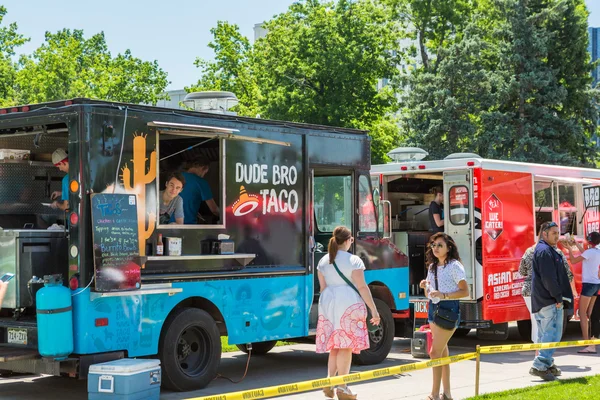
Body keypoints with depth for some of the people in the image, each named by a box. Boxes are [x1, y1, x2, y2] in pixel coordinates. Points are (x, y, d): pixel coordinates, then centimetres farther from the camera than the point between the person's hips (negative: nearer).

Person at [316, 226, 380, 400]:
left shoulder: (323, 261, 10)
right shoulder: (353, 260, -6)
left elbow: (323, 287, 13)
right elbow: (362, 287, -9)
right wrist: (373, 309, -6)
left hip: (328, 303, 5)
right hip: (349, 304, -5)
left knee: (334, 345, 14)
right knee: (346, 346, -2)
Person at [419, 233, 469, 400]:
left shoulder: (454, 266, -9)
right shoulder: (432, 267, 13)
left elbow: (465, 291, -12)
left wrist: (444, 295, -22)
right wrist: (425, 287, -4)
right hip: (434, 309, 8)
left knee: (435, 352, -12)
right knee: (442, 352, 9)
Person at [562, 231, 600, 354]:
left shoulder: (590, 252, -16)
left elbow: (573, 261, -12)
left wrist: (569, 248, 2)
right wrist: (576, 244, 36)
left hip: (589, 284, -8)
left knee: (582, 313, -4)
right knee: (589, 313, 11)